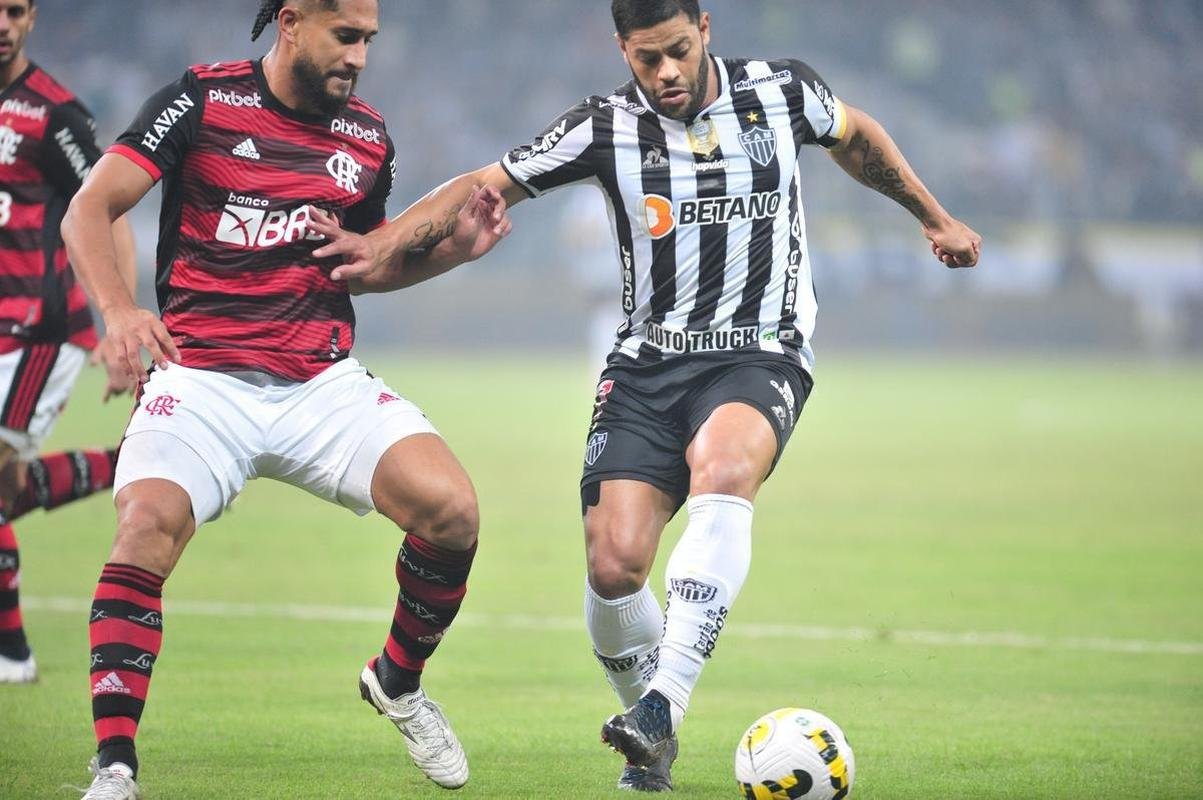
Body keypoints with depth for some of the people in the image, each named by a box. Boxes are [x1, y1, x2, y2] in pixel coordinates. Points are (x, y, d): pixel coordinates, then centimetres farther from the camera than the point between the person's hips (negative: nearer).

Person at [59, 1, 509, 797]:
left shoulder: (368, 136, 10)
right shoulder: (203, 102, -4)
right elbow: (90, 210, -8)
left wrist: (454, 247, 7)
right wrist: (119, 309, -25)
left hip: (324, 380, 4)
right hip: (202, 375, -3)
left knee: (452, 507, -16)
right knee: (148, 526, -28)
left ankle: (399, 681, 13)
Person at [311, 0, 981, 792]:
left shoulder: (782, 92, 0)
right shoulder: (606, 128, -2)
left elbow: (855, 135, 21)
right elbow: (486, 185, 0)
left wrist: (935, 218, 29)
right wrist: (383, 244, -12)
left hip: (761, 356, -1)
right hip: (648, 361, 1)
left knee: (723, 468, -35)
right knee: (614, 562, -14)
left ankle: (666, 701, -40)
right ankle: (654, 744, 12)